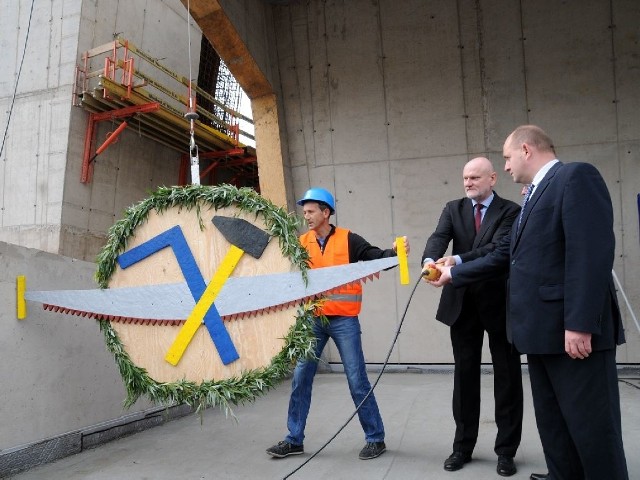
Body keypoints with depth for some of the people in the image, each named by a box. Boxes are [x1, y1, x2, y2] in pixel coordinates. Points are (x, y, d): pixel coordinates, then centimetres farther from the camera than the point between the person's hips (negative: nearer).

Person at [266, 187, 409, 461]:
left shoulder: (348, 239, -4)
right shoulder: (302, 243, 5)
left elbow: (376, 257, -9)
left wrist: (394, 252, -28)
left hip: (343, 320, -3)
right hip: (313, 320, 4)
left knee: (357, 379, 3)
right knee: (301, 378, 7)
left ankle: (375, 438, 19)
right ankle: (294, 440, 22)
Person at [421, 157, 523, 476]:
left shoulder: (511, 211, -4)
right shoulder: (453, 209, 6)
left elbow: (499, 249, -20)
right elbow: (438, 237, -11)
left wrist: (458, 260, -34)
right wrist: (430, 260, -34)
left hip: (500, 302, -2)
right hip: (463, 303, 3)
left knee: (507, 375, 7)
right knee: (465, 374, 11)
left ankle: (506, 449, 21)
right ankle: (463, 446, 23)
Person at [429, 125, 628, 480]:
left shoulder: (576, 176, -9)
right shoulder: (534, 196, 21)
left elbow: (592, 252, -20)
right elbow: (503, 257, 24)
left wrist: (580, 324, -24)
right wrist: (453, 273, 28)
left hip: (575, 330, -10)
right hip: (543, 329, 10)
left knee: (593, 424, 1)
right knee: (552, 423, 17)